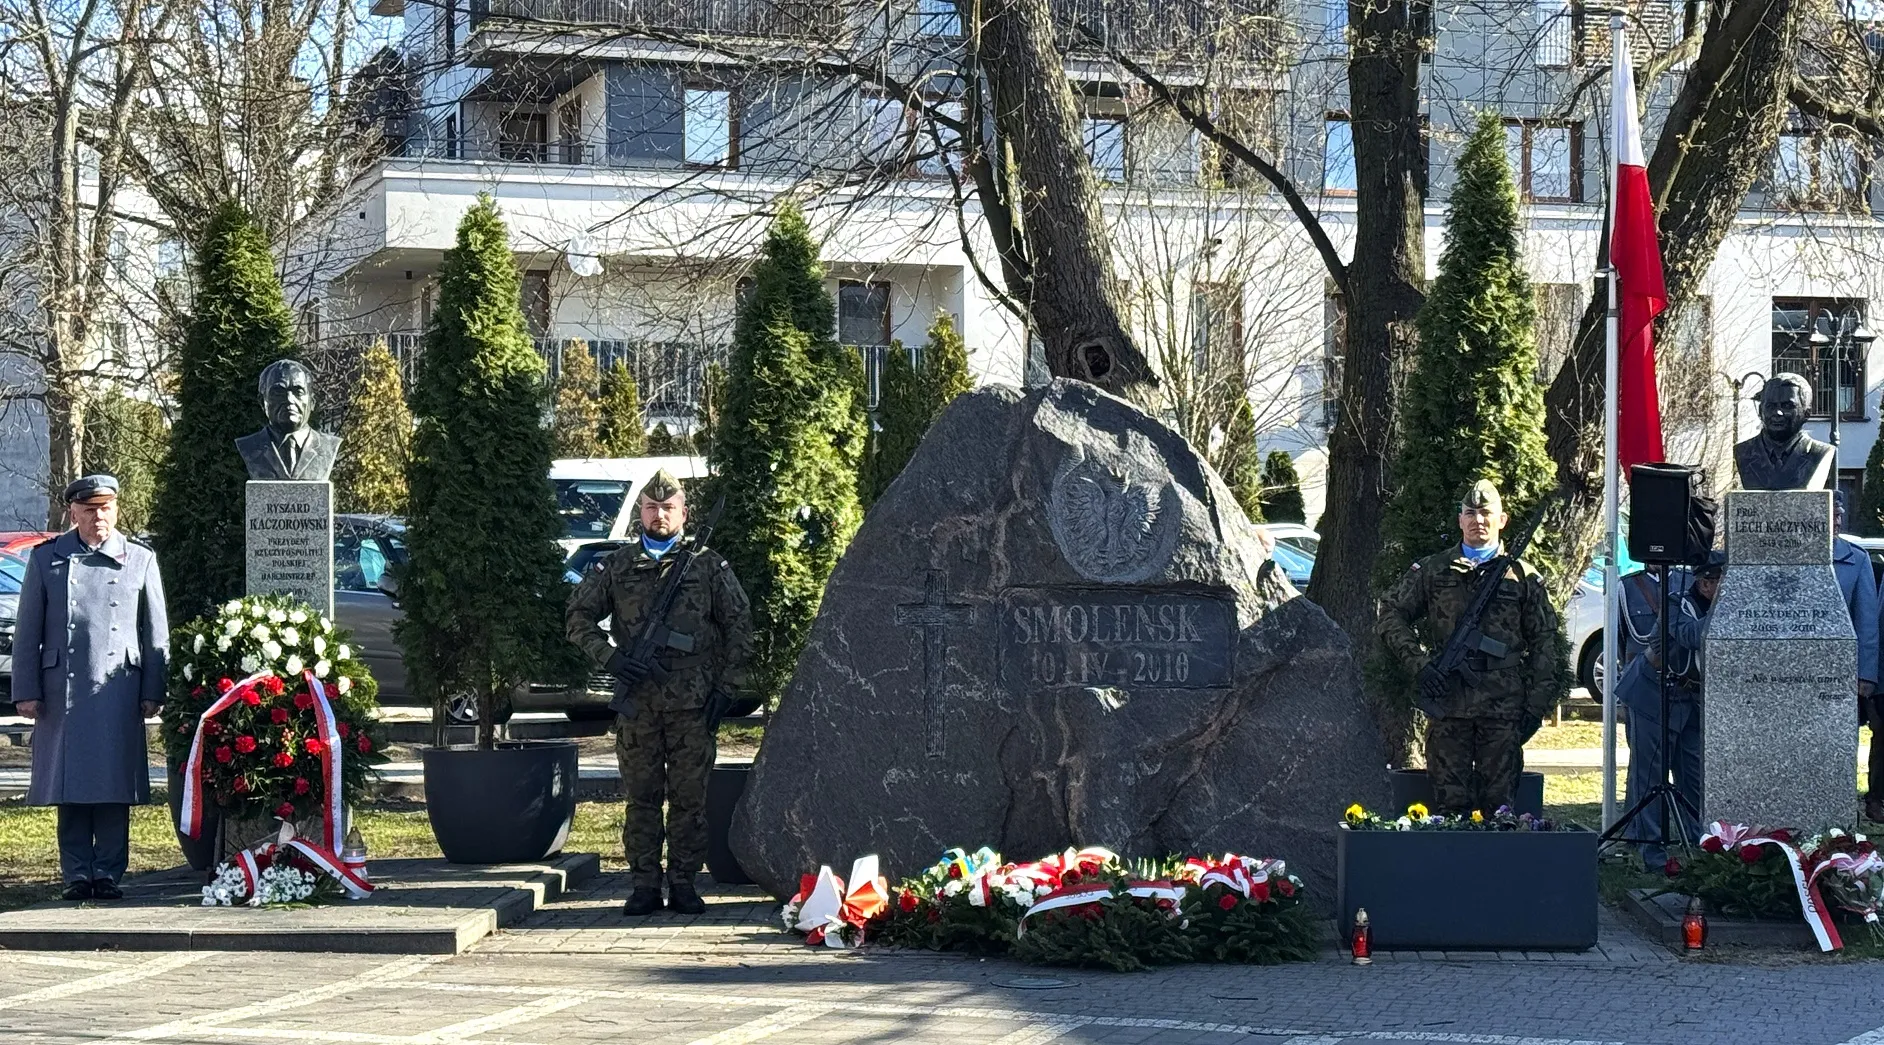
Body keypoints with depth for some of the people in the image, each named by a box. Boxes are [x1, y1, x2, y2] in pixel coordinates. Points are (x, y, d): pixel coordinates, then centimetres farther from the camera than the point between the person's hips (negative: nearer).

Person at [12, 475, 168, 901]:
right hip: (62, 689, 0)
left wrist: (152, 691, 4)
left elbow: (156, 633, 9)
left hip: (119, 691, 0)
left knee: (115, 786, 0)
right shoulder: (46, 558, 8)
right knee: (69, 787, 3)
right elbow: (27, 631, 7)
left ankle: (108, 873, 7)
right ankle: (76, 875, 9)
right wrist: (26, 690, 1)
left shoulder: (140, 559, 8)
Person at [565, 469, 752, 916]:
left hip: (693, 704, -1)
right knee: (641, 798, 4)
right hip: (636, 702, 1)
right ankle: (645, 884, 8)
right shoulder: (616, 568, 9)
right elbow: (579, 617, 12)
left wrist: (726, 687, 1)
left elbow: (739, 627, 8)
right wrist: (610, 657, -4)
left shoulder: (709, 566, 6)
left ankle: (683, 883, 7)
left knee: (690, 798, 1)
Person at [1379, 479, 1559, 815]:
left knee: (1500, 803, 2)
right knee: (1449, 802, 1)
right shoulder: (1431, 571, 9)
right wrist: (1416, 660, -3)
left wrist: (1537, 704, 3)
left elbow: (1544, 642, 9)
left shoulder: (1523, 576, 8)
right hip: (1447, 703, 0)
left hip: (1503, 709, 0)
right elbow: (1392, 615, 12)